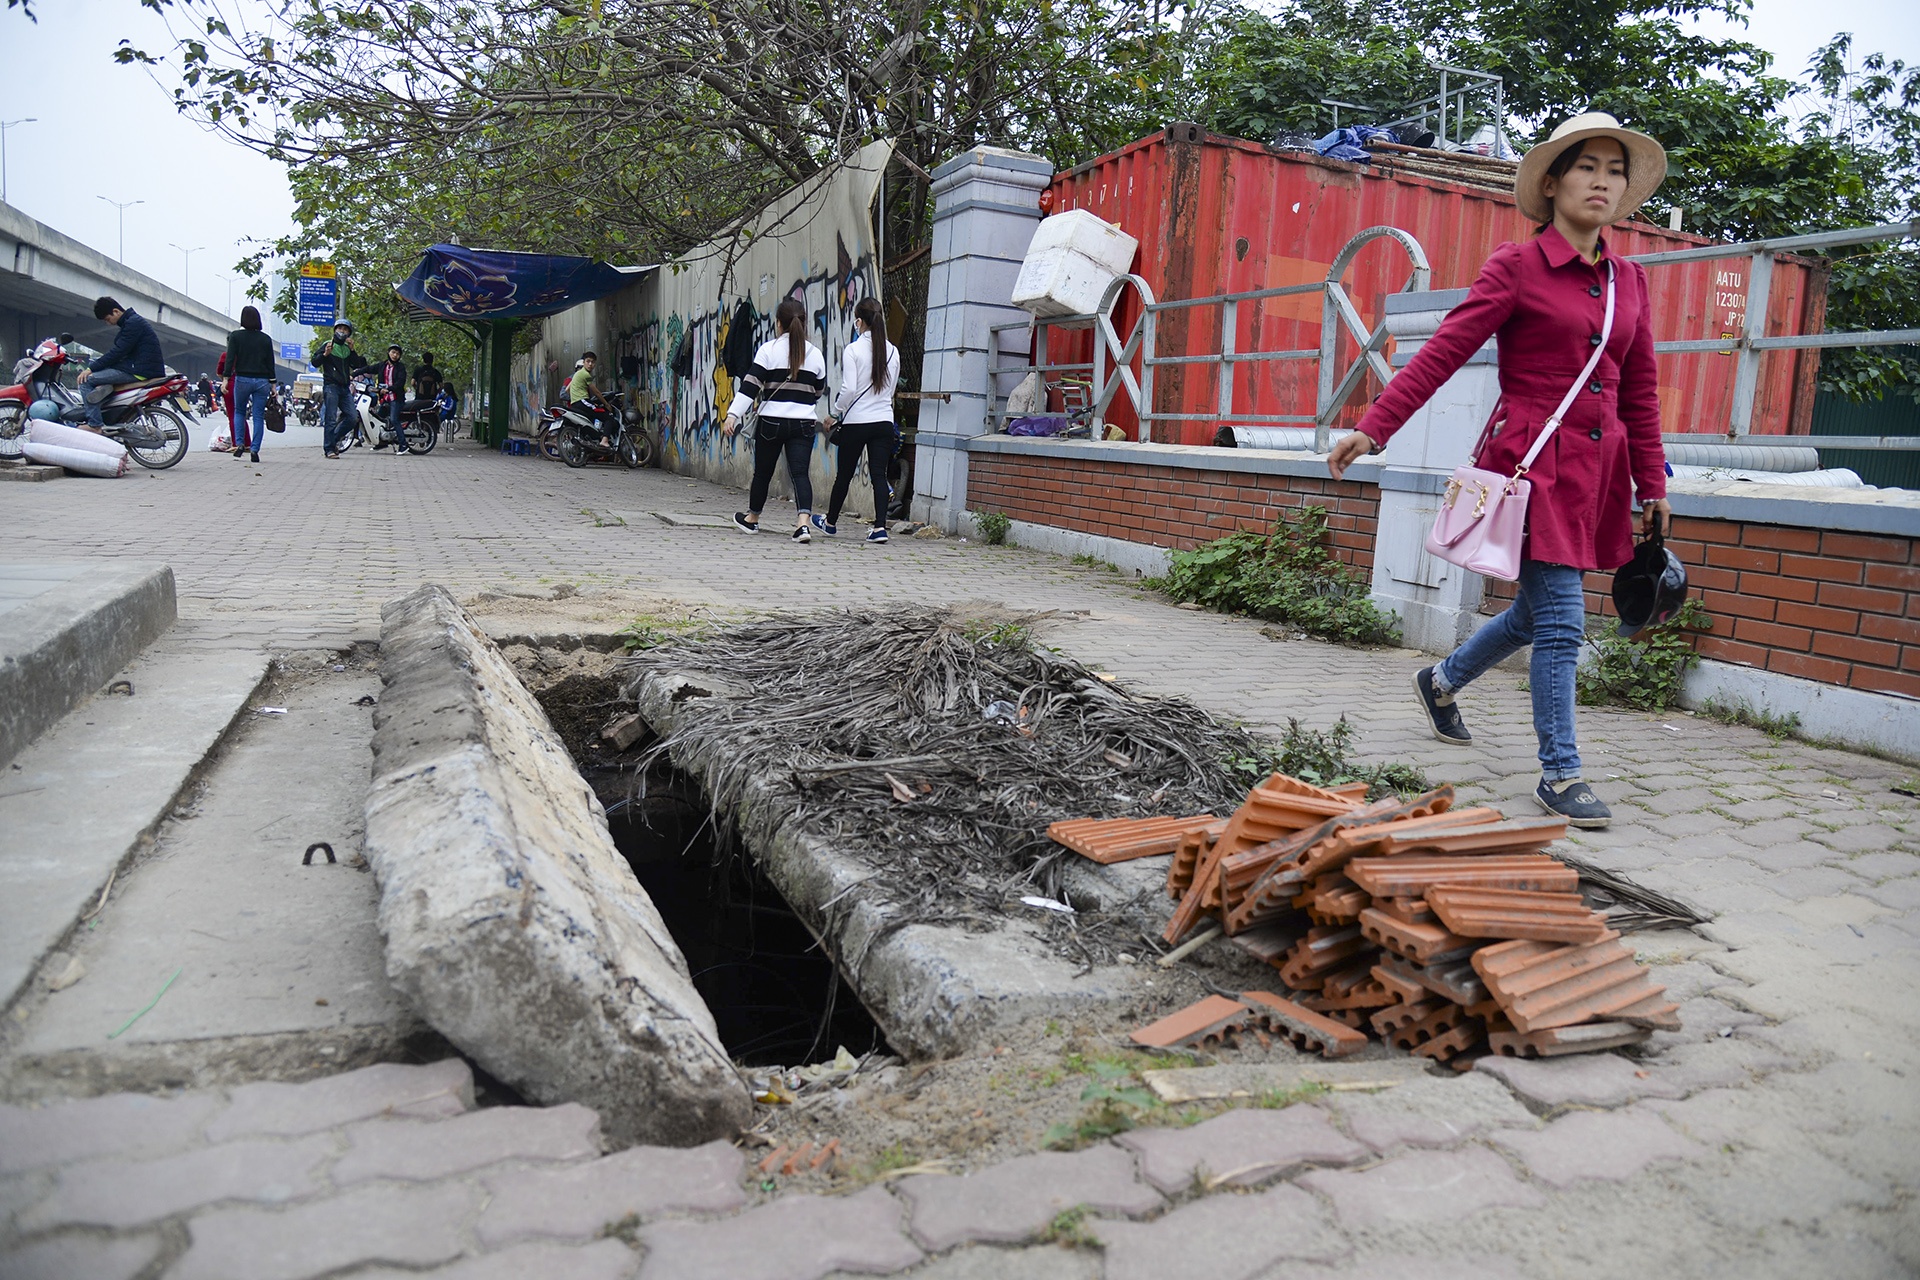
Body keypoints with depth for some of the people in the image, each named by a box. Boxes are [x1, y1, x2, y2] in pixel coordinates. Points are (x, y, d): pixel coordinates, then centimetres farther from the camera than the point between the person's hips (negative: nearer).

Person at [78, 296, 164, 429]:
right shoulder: (132, 321, 20)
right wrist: (93, 367, 19)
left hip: (141, 371, -11)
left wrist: (91, 369, -14)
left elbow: (118, 352, -17)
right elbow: (119, 350, 24)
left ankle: (95, 425, -15)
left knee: (86, 379, -11)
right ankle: (104, 386, -7)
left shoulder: (133, 323, -12)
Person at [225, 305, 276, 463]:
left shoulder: (235, 336, 0)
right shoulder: (266, 339, 6)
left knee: (239, 411, 17)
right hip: (262, 381, 1)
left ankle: (239, 444, 5)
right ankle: (254, 450, -4)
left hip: (242, 379, -1)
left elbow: (230, 359, -6)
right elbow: (270, 363, 6)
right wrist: (272, 384, 10)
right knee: (259, 416, 2)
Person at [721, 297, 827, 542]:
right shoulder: (815, 354, 6)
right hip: (805, 422, 2)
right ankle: (803, 522, -23)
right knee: (800, 472, -3)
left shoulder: (768, 349, -4)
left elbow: (750, 385, -11)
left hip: (772, 420, -2)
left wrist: (733, 415, -13)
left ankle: (752, 519, 32)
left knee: (763, 471, 14)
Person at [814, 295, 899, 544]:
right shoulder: (893, 351, 6)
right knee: (879, 475, 1)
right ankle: (880, 526, -10)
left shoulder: (853, 350, -9)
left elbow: (849, 389, -14)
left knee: (844, 474, 11)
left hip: (856, 421, -3)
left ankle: (830, 522, 28)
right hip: (884, 421, 3)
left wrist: (834, 415, -2)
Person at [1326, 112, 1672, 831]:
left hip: (1597, 467, 7)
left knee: (1538, 612, 16)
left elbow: (1640, 392, 16)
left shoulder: (1629, 280, 13)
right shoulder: (1516, 267, -4)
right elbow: (1443, 351, -8)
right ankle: (1559, 775, 2)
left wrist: (1652, 486, 16)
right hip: (1533, 461, -7)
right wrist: (1373, 428, -16)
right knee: (1561, 621, -9)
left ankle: (1441, 682, 40)